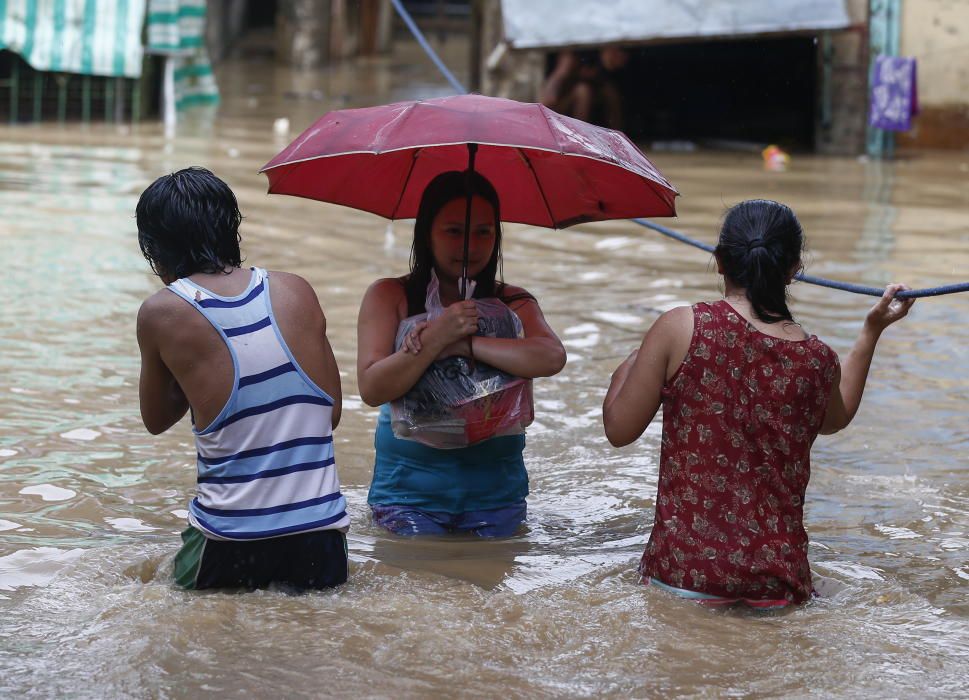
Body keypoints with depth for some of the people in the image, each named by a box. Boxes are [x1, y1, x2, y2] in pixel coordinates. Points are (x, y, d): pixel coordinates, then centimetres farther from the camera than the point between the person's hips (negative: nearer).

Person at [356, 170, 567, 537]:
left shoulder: (513, 303, 4)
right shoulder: (390, 297, -1)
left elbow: (552, 358, -18)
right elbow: (372, 389, -13)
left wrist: (464, 344, -21)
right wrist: (439, 336, -23)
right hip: (409, 490, -2)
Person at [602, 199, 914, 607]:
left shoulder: (681, 328, -8)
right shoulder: (818, 360, 2)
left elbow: (619, 430, 0)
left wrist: (626, 371, 21)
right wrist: (873, 332, 35)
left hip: (684, 574, -2)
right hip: (779, 581, 2)